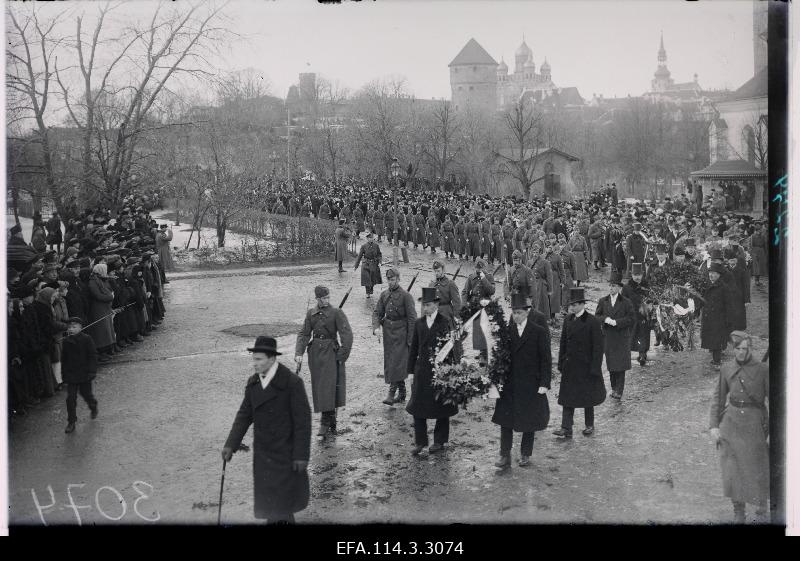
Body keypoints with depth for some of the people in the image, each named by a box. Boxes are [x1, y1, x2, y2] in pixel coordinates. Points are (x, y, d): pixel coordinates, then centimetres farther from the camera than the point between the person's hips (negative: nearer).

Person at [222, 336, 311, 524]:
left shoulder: (292, 382, -16)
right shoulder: (253, 383, 2)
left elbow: (303, 419, -15)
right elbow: (244, 415, 8)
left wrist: (301, 455, -16)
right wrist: (230, 445, -1)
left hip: (287, 451, -5)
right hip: (263, 452, 5)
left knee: (285, 499, 4)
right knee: (269, 499, 8)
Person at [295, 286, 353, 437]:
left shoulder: (336, 313, -6)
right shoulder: (311, 313, 6)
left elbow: (347, 335, -9)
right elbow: (303, 334, 4)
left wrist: (342, 355, -12)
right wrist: (299, 353, -7)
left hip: (331, 352, -5)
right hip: (315, 353, 5)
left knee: (328, 386, -12)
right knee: (319, 388, 8)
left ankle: (326, 423, -10)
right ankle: (331, 422, 19)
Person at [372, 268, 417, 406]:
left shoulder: (406, 296, -10)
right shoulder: (384, 295, 7)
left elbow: (412, 318, -10)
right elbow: (377, 312, 8)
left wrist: (411, 339, -12)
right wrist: (376, 327, -11)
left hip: (401, 333, -6)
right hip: (388, 332, 6)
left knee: (397, 363, -11)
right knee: (389, 362, 11)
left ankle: (392, 393, -10)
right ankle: (402, 393, 22)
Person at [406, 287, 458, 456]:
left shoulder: (445, 323, -7)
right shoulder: (419, 323, 7)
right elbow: (413, 348, 10)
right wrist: (411, 370, 7)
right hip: (422, 370, 4)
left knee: (441, 407, 8)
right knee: (418, 406, 2)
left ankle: (440, 441, 22)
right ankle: (420, 442, 13)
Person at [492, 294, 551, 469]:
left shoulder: (539, 332, -6)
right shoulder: (507, 331, 4)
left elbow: (546, 360, -5)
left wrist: (544, 384, -11)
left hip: (531, 386, -3)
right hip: (509, 385, 3)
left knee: (529, 421, 8)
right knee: (505, 421, 1)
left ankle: (526, 454, 23)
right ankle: (505, 456, 7)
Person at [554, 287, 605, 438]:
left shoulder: (592, 322, -13)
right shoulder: (568, 320, 4)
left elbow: (598, 346, -12)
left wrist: (595, 368, -15)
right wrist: (561, 363, 7)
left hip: (586, 366, -4)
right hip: (570, 366, 5)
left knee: (587, 397, 10)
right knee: (567, 397, 0)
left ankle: (590, 425, 27)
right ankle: (566, 429, 0)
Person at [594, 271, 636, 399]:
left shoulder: (626, 302, -2)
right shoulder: (603, 301, 7)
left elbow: (632, 319, -7)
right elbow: (596, 317, 5)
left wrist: (616, 322, -17)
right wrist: (605, 319, -16)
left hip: (622, 337, -3)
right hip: (607, 337, 3)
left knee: (620, 365, -5)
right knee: (610, 364, 8)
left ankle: (619, 391, -3)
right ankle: (614, 388, 20)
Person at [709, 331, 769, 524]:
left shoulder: (763, 369, -4)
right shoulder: (727, 370, 3)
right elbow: (718, 398, 9)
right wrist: (714, 425, 3)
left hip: (755, 425, -2)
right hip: (731, 424, 2)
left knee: (759, 471, 4)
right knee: (732, 470, 1)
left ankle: (762, 509, 27)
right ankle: (738, 512, 16)